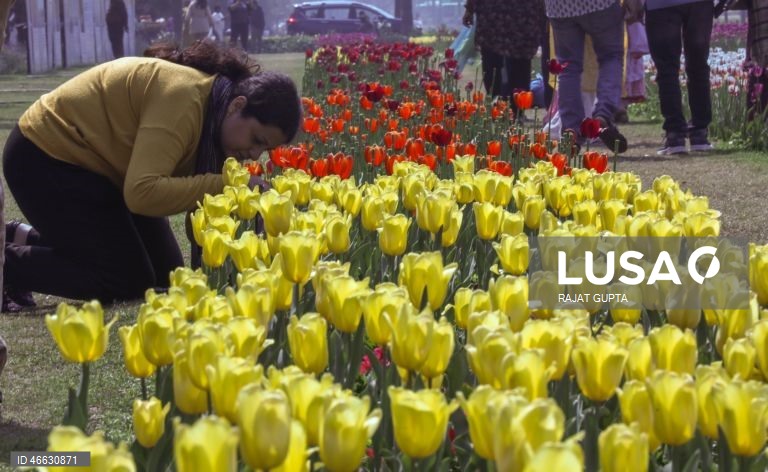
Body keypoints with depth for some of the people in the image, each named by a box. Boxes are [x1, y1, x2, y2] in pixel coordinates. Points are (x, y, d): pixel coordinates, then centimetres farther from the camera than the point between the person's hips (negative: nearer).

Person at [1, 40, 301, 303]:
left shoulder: (215, 112, -3)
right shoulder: (183, 98, -32)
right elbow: (142, 192, -39)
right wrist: (221, 185, -37)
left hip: (96, 162, 10)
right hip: (45, 158, -10)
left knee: (165, 275, 9)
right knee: (127, 280, -11)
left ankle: (29, 240, 21)